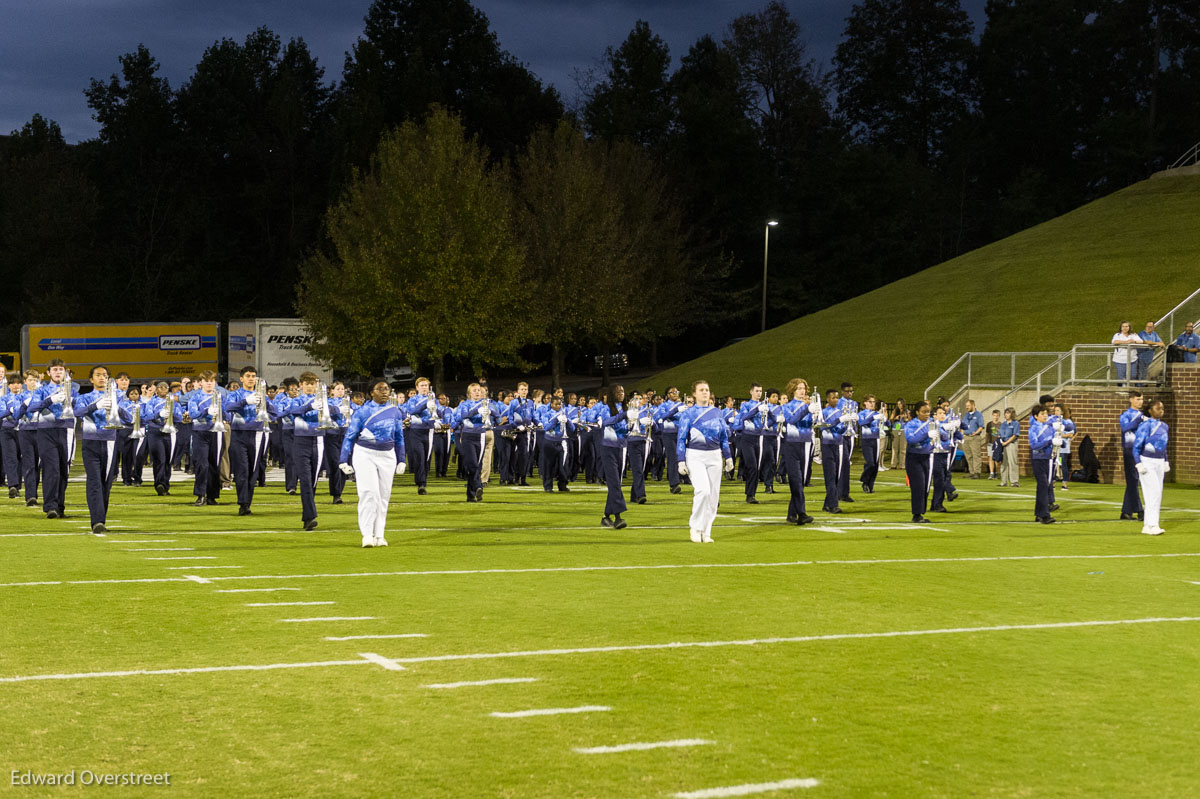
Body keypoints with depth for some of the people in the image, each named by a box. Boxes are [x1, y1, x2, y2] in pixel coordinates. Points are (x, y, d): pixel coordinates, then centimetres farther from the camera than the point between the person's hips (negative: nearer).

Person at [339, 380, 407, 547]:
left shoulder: (395, 412, 7)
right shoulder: (363, 411, -4)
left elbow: (399, 438, 17)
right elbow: (349, 435, -1)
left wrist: (401, 461, 17)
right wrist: (343, 461, -5)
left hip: (387, 456, 4)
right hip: (365, 454, -4)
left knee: (384, 495, 3)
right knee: (369, 493, -13)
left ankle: (379, 535, 10)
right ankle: (367, 535, -11)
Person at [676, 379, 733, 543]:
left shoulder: (717, 412, 11)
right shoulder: (688, 413, 0)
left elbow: (724, 436, 16)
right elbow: (681, 438, -1)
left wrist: (728, 457, 11)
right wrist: (681, 461, -9)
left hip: (714, 456, 4)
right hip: (695, 455, -4)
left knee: (713, 495, 2)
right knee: (703, 490, -21)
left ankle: (706, 533, 9)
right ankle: (694, 526, -5)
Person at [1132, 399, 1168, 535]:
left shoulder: (1164, 426, 11)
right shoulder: (1145, 425, -13)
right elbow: (1136, 446, -14)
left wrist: (1166, 462, 14)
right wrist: (1138, 464, -20)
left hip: (1159, 463, 8)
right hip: (1147, 462, -8)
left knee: (1157, 495, 6)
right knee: (1153, 493, -15)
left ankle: (1147, 524, 10)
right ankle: (1151, 525, -17)